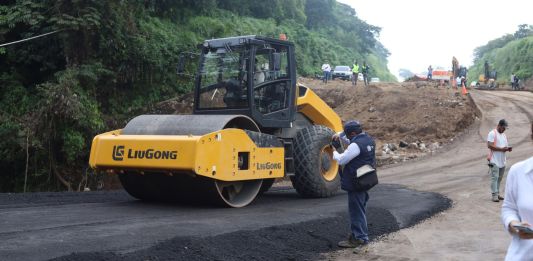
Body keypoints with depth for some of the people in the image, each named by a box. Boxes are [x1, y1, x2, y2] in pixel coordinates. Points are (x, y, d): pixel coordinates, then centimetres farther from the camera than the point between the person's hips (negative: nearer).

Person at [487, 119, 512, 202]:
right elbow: (489, 145, -16)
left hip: (502, 161, 8)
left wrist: (508, 148, 1)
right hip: (494, 161, -8)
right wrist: (501, 149, -18)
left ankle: (497, 194, 16)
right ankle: (494, 195, -11)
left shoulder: (504, 135, 19)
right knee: (494, 177, -10)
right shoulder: (492, 133, -7)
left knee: (499, 178, 10)